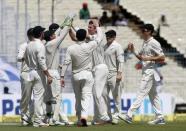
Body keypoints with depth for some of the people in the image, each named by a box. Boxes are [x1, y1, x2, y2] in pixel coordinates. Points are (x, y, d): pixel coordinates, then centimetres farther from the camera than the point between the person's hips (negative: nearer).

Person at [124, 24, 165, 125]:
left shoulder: (154, 43, -12)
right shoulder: (145, 43, 16)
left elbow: (162, 58, -15)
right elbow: (141, 57, 24)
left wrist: (149, 58, -21)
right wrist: (133, 51, 9)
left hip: (150, 70, -10)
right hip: (145, 71, 10)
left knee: (141, 93, -12)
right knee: (153, 95, 10)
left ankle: (129, 115, -18)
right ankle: (160, 117, 12)